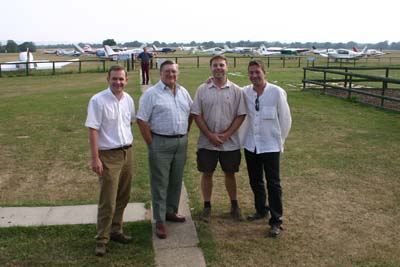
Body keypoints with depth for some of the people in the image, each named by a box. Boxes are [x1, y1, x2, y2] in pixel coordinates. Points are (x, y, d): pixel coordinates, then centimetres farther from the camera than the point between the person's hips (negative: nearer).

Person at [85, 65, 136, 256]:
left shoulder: (128, 99, 5)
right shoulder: (98, 100, -14)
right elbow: (93, 130, -16)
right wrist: (95, 158, -18)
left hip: (127, 152, 6)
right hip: (108, 156, -6)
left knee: (122, 198, 15)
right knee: (108, 201, -2)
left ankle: (115, 231, 30)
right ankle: (102, 240, 11)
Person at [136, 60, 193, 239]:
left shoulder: (183, 92, 9)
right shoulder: (151, 94, -9)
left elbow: (191, 113, 20)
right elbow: (142, 120, -11)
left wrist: (185, 133, 12)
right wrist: (151, 143, -12)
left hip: (181, 142, 6)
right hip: (161, 143, -6)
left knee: (176, 180, 16)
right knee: (160, 183, 1)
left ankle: (171, 211, 33)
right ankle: (160, 221, 10)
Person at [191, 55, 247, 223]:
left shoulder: (236, 90, -2)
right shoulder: (202, 89, -1)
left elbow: (241, 115, -3)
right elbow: (196, 115, -3)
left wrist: (226, 135, -12)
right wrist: (210, 135, -11)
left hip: (230, 142, 0)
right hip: (207, 142, 0)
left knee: (230, 173, 12)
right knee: (207, 174, 8)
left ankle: (234, 206, 28)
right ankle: (207, 207, 23)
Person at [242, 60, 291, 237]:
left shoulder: (277, 92, -12)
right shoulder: (245, 92, -3)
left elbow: (285, 119, -5)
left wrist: (279, 141, 1)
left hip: (270, 146, -4)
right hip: (251, 144, 4)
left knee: (273, 184, 1)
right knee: (255, 181, 17)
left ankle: (276, 221, 12)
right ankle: (261, 210, 38)